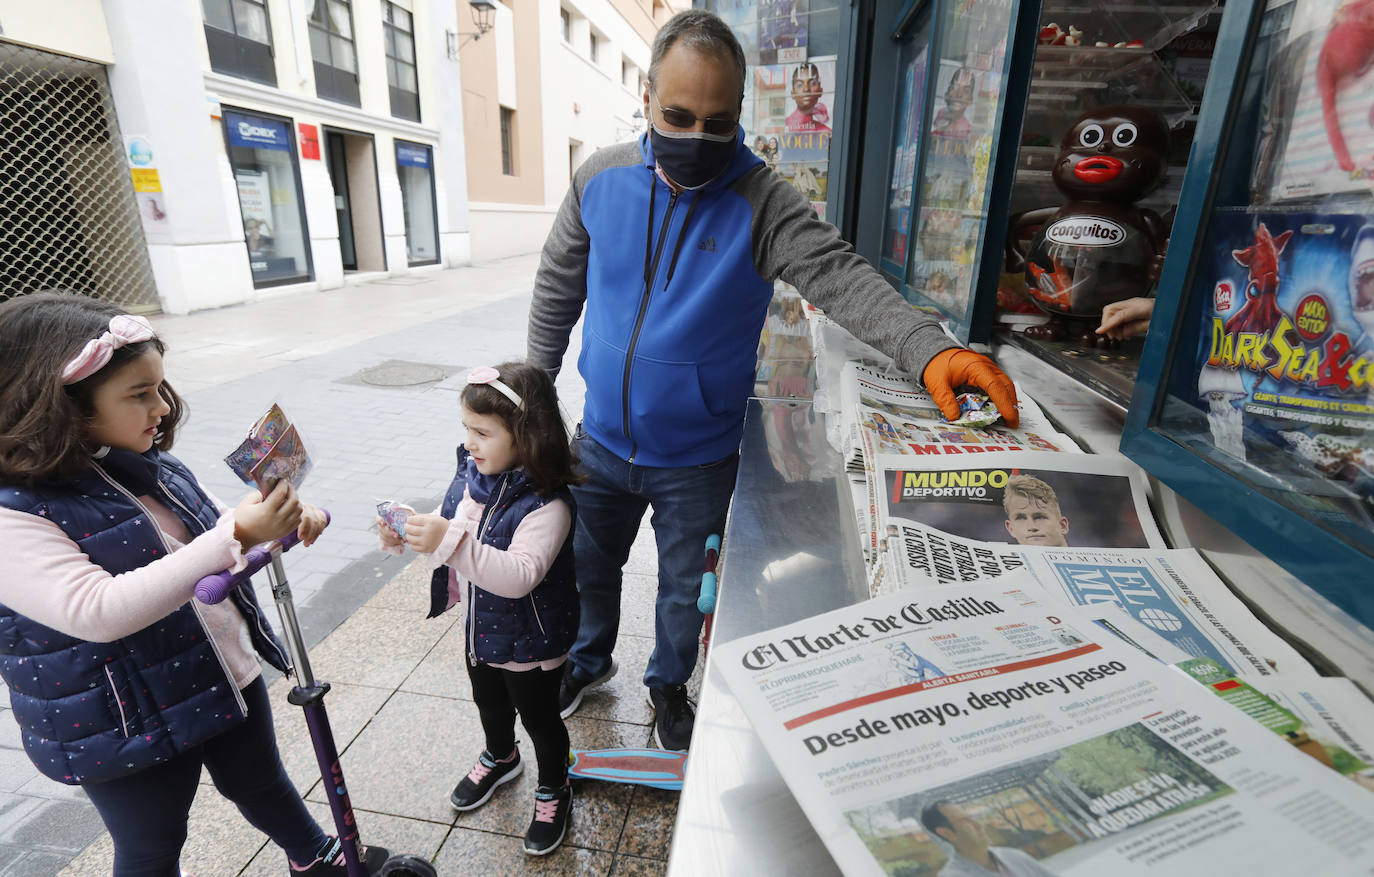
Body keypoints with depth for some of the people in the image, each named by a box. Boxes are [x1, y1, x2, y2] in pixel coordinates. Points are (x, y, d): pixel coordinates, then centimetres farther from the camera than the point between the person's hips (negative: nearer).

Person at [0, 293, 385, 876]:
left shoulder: (146, 465, -1)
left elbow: (202, 542, 11)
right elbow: (98, 612, -36)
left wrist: (281, 523, -9)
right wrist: (235, 537, -42)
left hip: (227, 673, 7)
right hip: (129, 725, -6)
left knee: (260, 781, 28)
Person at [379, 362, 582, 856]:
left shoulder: (547, 505, -33)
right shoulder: (471, 475, -10)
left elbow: (519, 575, -41)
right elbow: (447, 530, 4)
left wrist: (452, 542, -48)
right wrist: (409, 535, -15)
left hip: (531, 643, -7)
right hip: (481, 630, 7)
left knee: (539, 718, 17)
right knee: (489, 704, 31)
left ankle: (553, 791, 45)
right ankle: (500, 759, 61)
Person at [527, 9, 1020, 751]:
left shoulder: (762, 203, -17)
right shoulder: (601, 179, -7)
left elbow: (838, 277, -30)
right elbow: (558, 286, 4)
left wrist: (928, 349, -47)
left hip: (695, 459, -2)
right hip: (601, 441, 3)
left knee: (685, 587, 19)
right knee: (586, 564, 24)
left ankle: (670, 681, 52)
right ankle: (590, 657, 57)